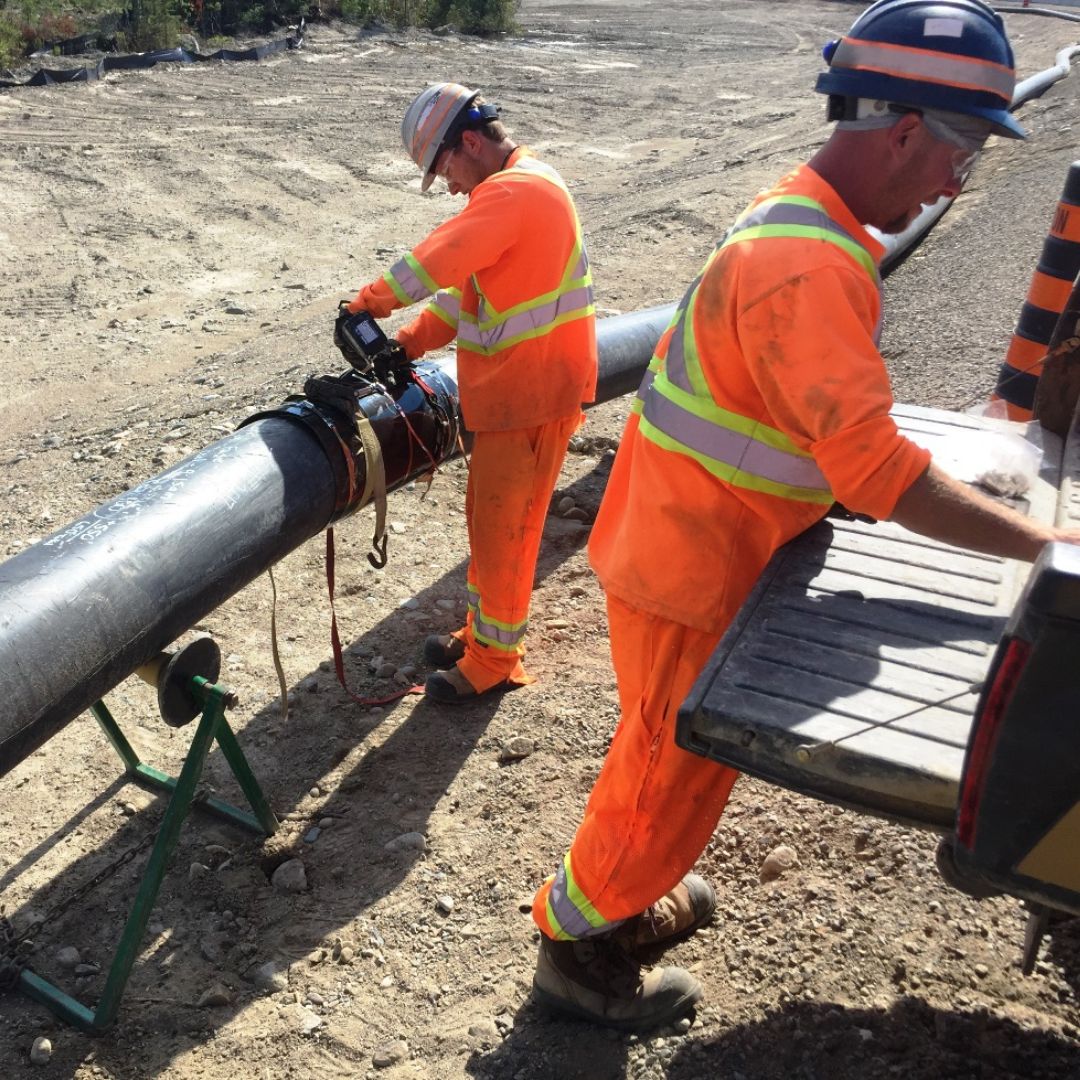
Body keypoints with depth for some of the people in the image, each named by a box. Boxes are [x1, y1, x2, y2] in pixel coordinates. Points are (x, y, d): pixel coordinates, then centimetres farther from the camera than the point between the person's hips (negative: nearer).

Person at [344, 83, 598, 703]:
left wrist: (371, 303, -12)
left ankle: (496, 658, 17)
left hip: (533, 395, -10)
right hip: (507, 389, 10)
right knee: (487, 516, 18)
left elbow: (439, 260, -28)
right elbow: (466, 289, 14)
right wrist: (409, 344, 5)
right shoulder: (520, 188, 16)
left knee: (503, 525, 1)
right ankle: (485, 630, 34)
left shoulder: (511, 191, -18)